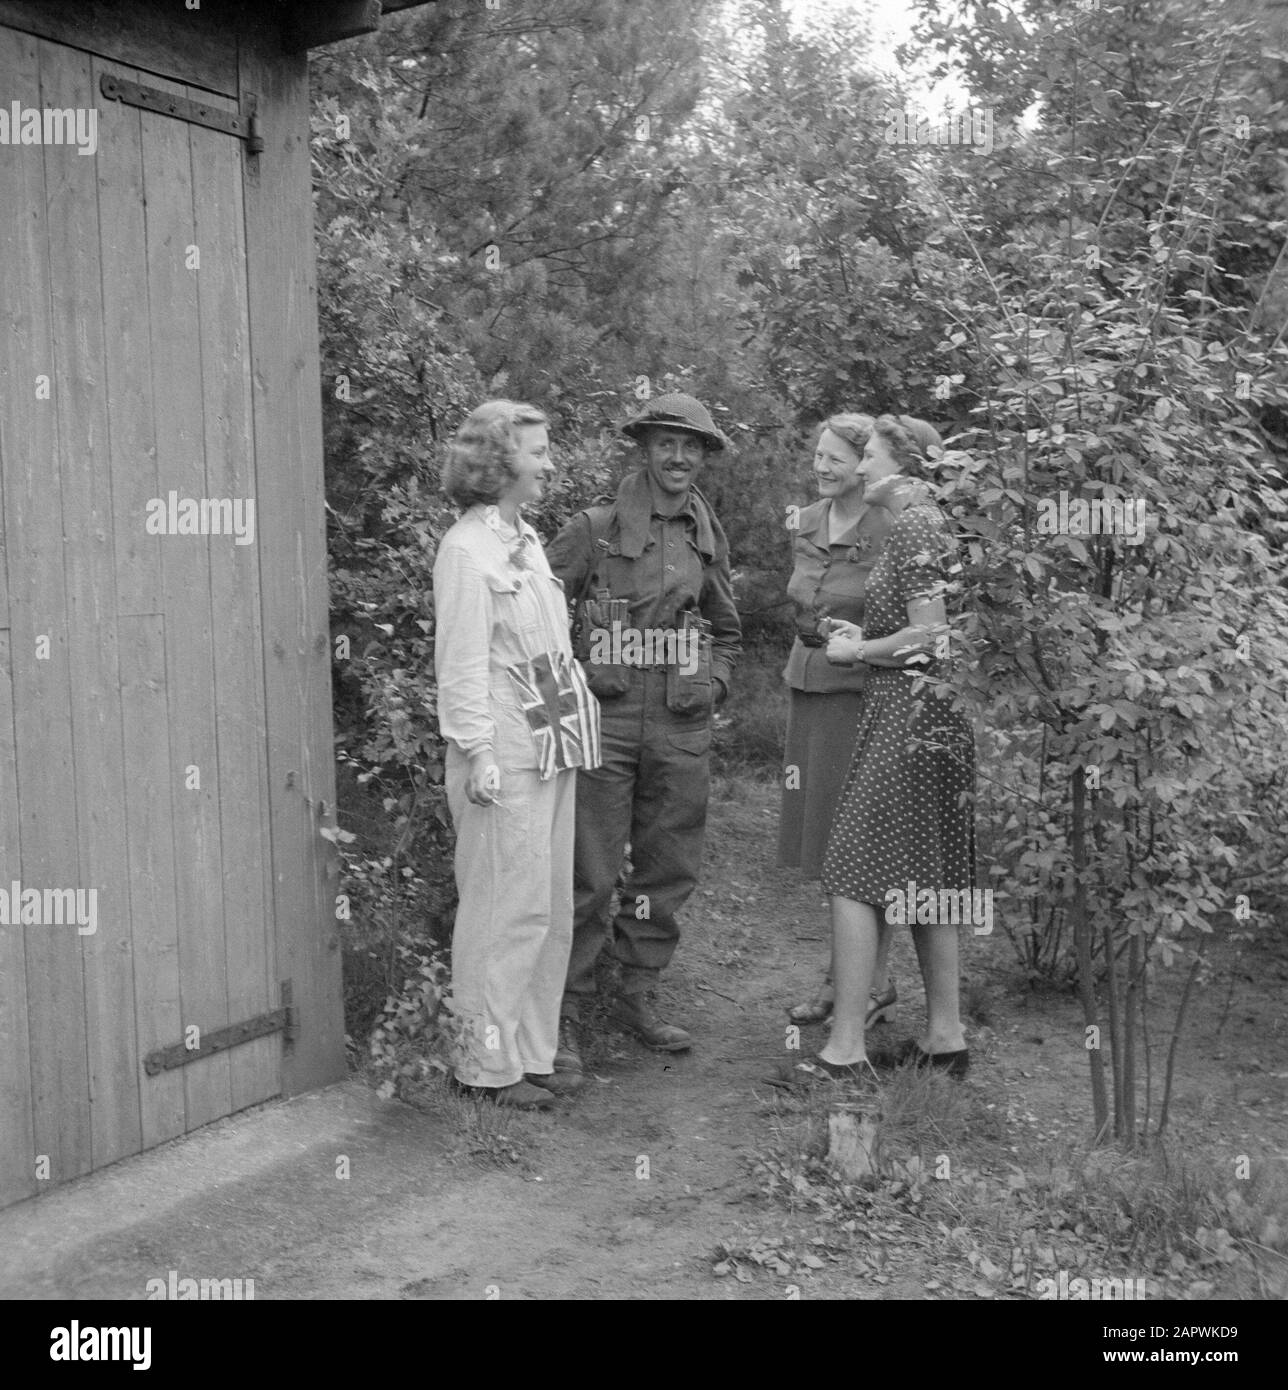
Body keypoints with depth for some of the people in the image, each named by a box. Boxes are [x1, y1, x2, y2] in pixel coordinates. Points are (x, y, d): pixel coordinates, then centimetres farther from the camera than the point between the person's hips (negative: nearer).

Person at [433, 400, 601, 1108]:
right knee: (509, 905, -4)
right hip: (504, 754, -9)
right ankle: (487, 1061, 9)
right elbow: (461, 663, -13)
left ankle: (532, 1053, 22)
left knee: (552, 907, 11)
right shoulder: (466, 549, -9)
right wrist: (478, 752, -17)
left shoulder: (527, 539, 16)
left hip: (553, 748, 9)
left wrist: (577, 718, 14)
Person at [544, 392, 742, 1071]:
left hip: (682, 729, 5)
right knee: (589, 874, -3)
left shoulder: (709, 538, 13)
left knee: (669, 868, 11)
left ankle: (636, 995, 28)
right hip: (604, 719, -5)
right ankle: (564, 1012, 8)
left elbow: (728, 629, 25)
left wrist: (713, 682, 9)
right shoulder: (595, 528, -3)